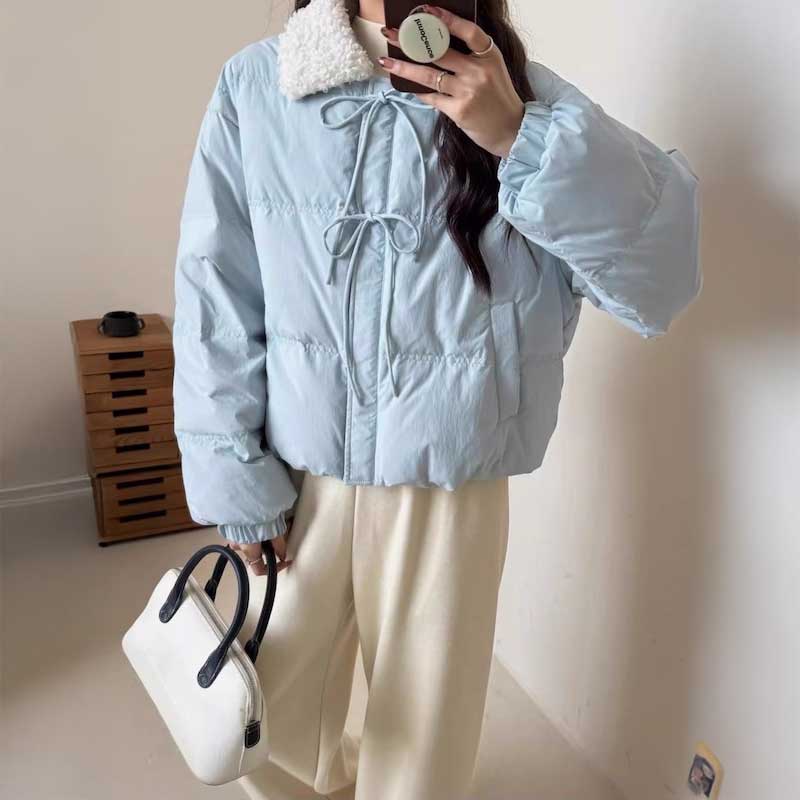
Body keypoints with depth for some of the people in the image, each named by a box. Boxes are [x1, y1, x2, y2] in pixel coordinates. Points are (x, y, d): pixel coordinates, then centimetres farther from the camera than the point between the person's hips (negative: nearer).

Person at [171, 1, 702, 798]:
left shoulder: (523, 98, -4)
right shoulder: (256, 86, -5)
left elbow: (663, 269, -13)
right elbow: (216, 298, -3)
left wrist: (522, 139, -25)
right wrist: (233, 474, -3)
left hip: (451, 483, 0)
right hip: (296, 470, 1)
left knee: (423, 733, 15)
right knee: (264, 714, 19)